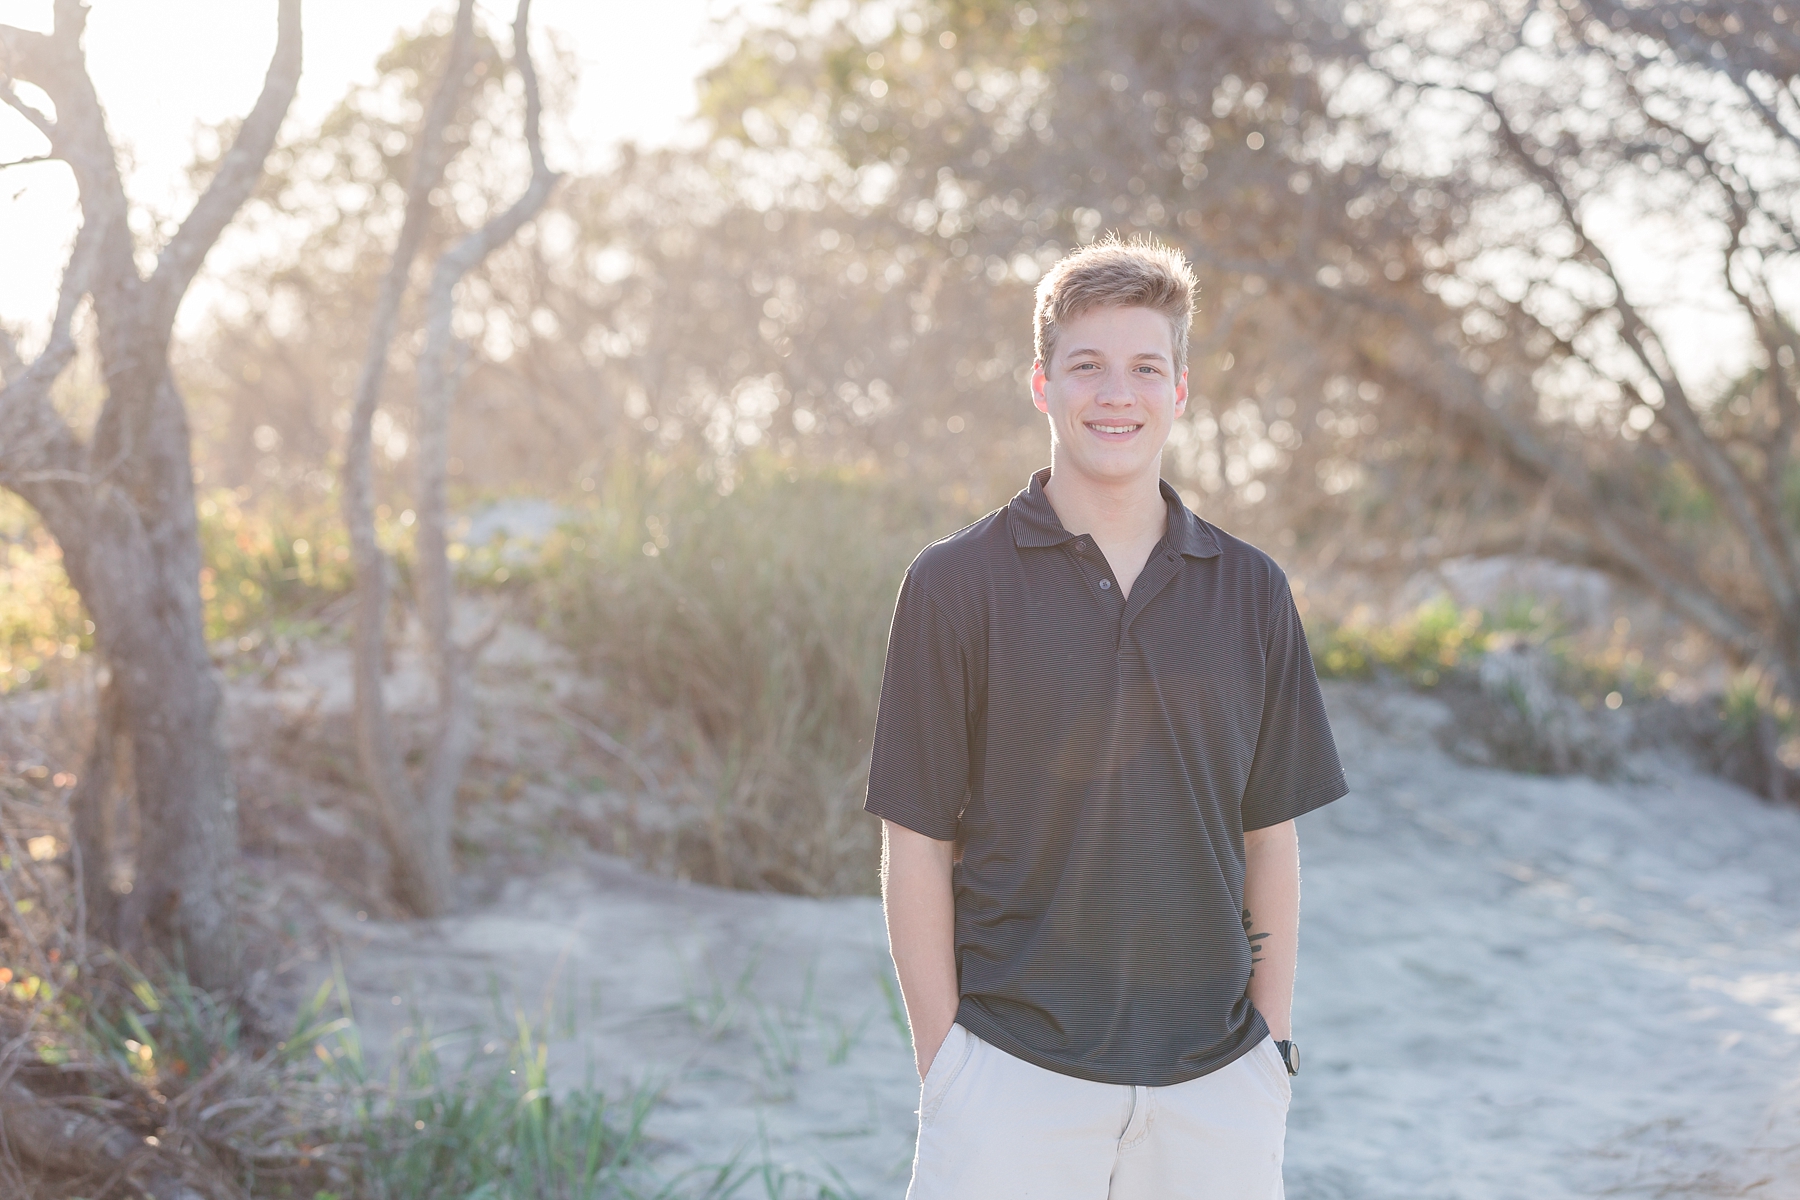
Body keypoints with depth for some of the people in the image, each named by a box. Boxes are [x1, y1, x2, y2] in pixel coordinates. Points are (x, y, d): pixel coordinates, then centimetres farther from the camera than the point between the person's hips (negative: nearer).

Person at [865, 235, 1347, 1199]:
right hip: (1013, 1080, -2)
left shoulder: (1250, 592, 6)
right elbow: (915, 847, -2)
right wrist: (942, 1063, -5)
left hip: (1213, 1082, 3)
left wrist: (1272, 1047, 6)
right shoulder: (956, 586, -2)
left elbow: (1270, 836, 10)